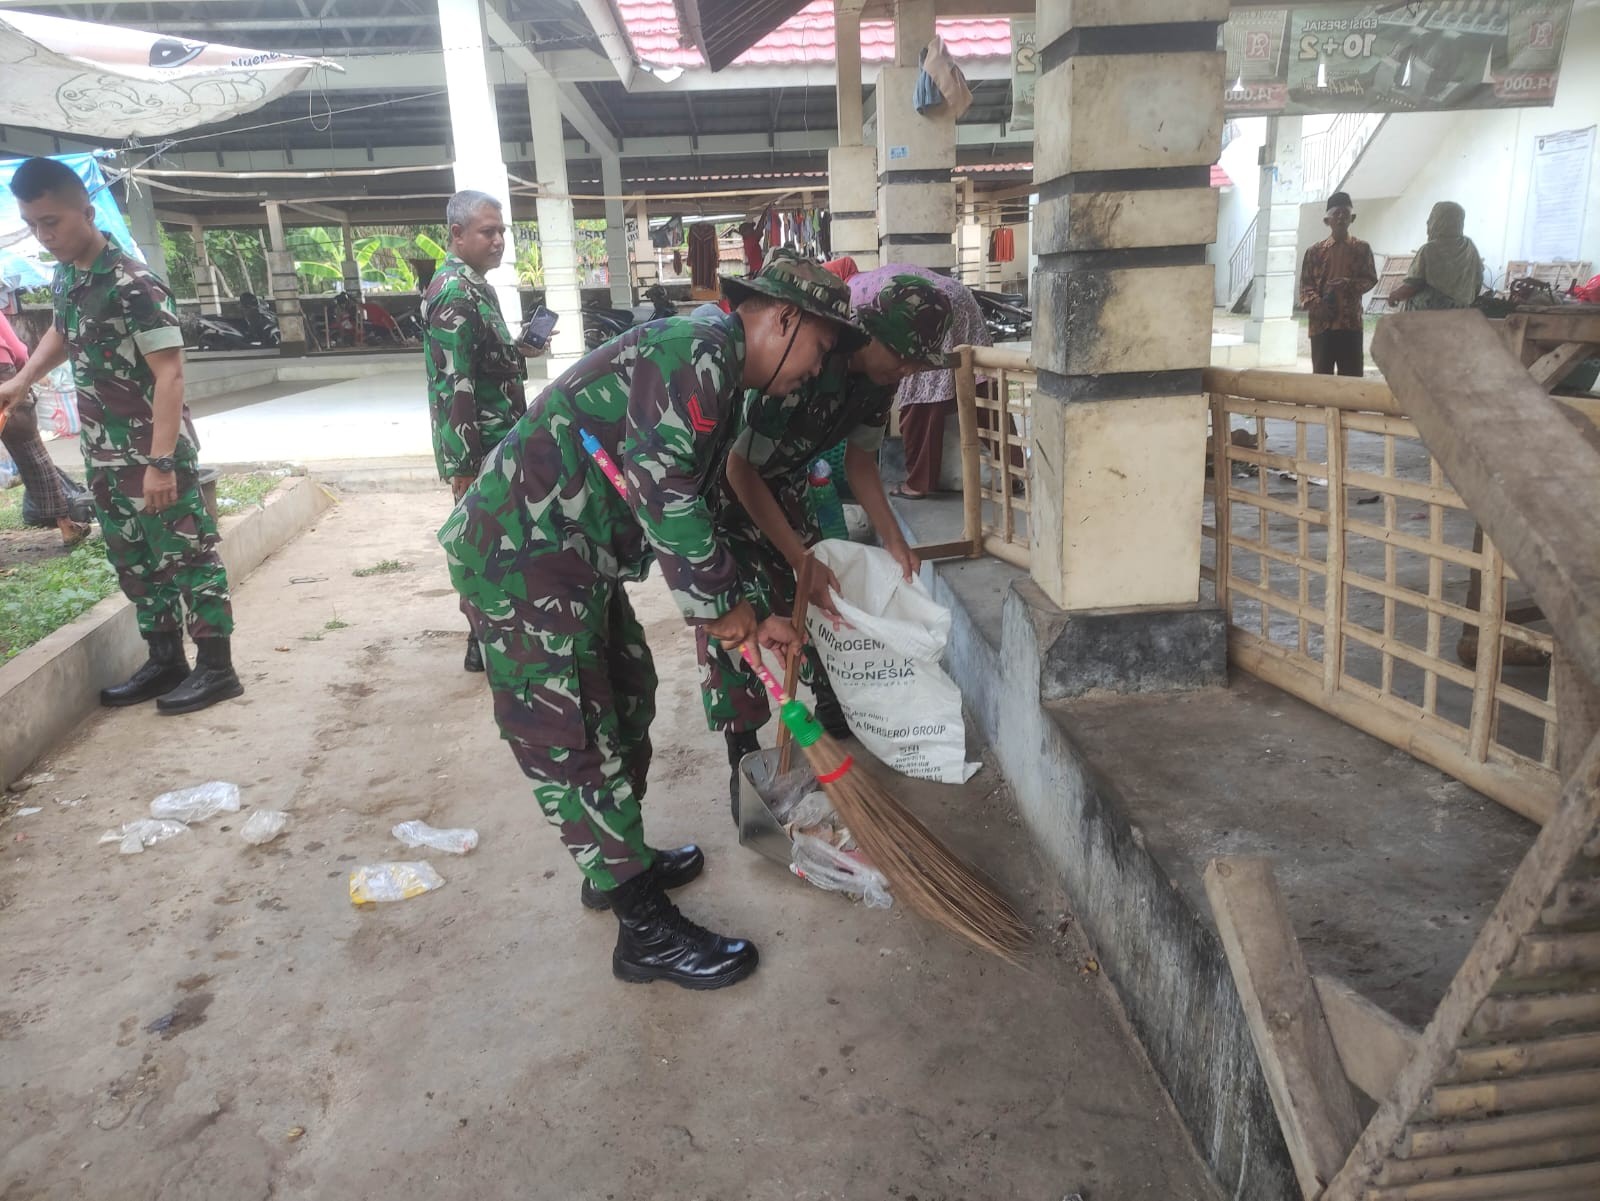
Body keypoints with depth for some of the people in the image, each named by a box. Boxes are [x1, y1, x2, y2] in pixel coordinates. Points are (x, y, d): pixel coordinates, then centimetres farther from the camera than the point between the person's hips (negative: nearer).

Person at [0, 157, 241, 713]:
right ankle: (165, 661, 25)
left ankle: (216, 666, 7)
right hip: (103, 453, 9)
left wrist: (160, 462, -26)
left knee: (187, 555, -1)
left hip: (152, 450, -9)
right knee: (134, 560, 14)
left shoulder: (133, 284, -18)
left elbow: (170, 375, -22)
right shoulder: (66, 275, 9)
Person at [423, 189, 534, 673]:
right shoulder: (453, 295, -18)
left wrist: (521, 348, 11)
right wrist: (464, 467, -26)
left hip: (497, 443, 10)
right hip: (477, 451, -10)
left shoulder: (477, 287, 14)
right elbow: (452, 388, -24)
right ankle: (483, 644, 10)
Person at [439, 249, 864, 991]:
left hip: (573, 558, 11)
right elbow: (660, 488, -25)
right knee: (574, 743, -2)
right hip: (521, 560, -11)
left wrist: (746, 619, 15)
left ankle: (617, 865, 39)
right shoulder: (697, 349, -16)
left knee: (626, 701, 21)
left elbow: (688, 515, 20)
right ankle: (646, 933, 10)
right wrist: (723, 602, -14)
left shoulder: (717, 385, 17)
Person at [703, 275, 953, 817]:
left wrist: (894, 542, -5)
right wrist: (801, 560, -32)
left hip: (781, 489, 8)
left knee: (819, 608, 8)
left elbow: (860, 460, 3)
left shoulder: (877, 375, -11)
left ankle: (836, 729, 25)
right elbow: (742, 470, -31)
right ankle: (744, 764, 2)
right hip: (723, 489, -7)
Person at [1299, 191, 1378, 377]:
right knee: (1322, 375, 0)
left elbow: (1371, 279, 4)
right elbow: (1305, 285, 4)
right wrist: (1316, 304, -16)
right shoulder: (1315, 251, 10)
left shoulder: (1361, 248, 11)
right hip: (1321, 323, 0)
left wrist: (1348, 285, -18)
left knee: (1352, 376, -1)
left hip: (1351, 322, 0)